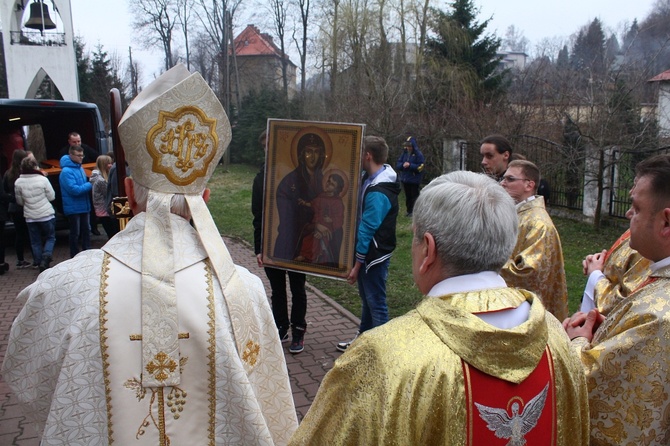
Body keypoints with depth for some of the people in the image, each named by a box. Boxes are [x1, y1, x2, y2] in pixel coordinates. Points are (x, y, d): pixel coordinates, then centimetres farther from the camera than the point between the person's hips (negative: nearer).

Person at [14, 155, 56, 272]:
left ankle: (39, 262, 15)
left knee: (35, 241, 13)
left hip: (30, 217, 2)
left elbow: (20, 202, 4)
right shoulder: (42, 179, -13)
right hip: (46, 215, -2)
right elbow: (52, 197, -6)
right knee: (50, 238, 12)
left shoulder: (18, 182, -5)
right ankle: (46, 257, -9)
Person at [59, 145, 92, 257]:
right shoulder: (66, 171, -18)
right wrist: (90, 185, -17)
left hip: (84, 206, 8)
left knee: (86, 231, 15)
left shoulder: (80, 167, 8)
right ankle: (75, 257, 12)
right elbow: (74, 190, -24)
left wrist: (89, 183, -1)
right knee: (75, 234, 2)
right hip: (74, 208, -8)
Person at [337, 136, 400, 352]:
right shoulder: (371, 179, 5)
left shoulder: (378, 193, -25)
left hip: (374, 256, -10)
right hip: (367, 253, 10)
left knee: (376, 302, 2)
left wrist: (357, 264, -18)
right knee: (367, 299, 22)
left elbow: (368, 230, -23)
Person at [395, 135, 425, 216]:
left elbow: (420, 167, -15)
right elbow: (397, 165, 6)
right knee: (407, 196, 12)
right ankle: (409, 211, 21)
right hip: (405, 179, 5)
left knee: (414, 196, 0)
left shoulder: (418, 154, -9)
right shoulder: (404, 153, 6)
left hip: (414, 180, -5)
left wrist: (410, 165, -19)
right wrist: (403, 165, -14)